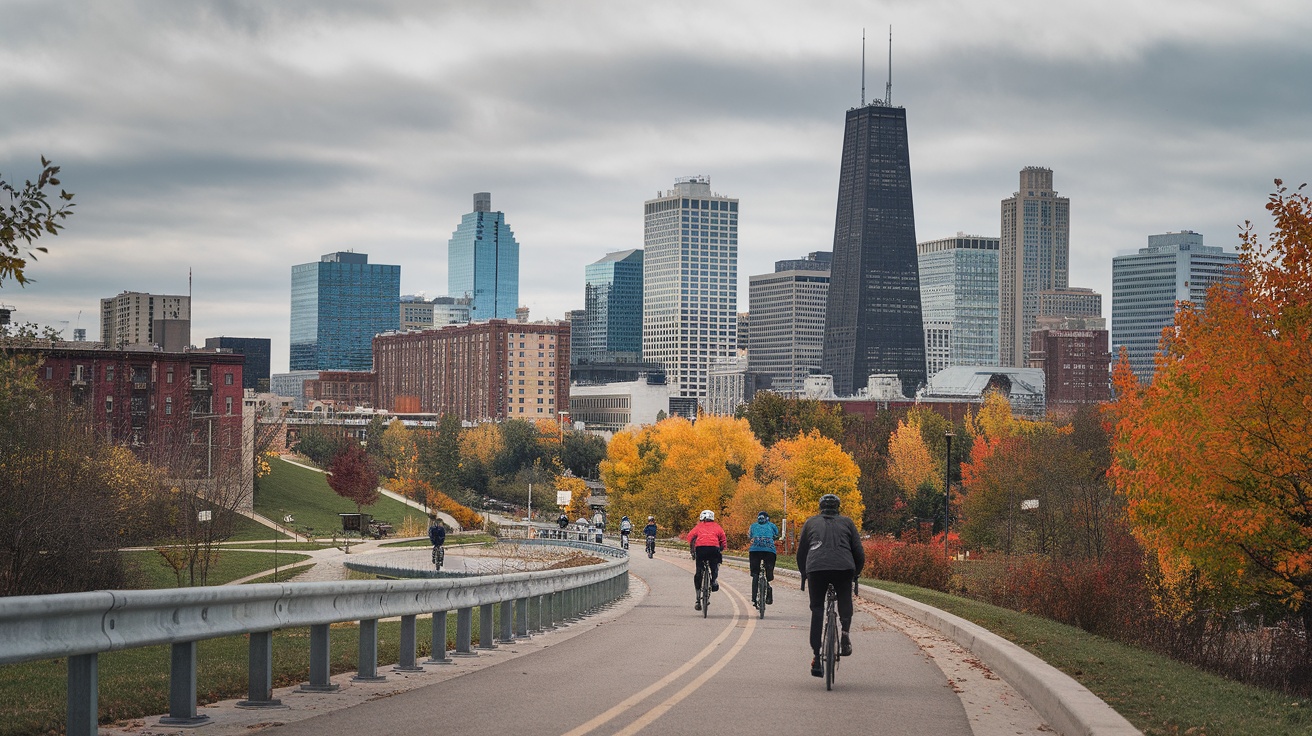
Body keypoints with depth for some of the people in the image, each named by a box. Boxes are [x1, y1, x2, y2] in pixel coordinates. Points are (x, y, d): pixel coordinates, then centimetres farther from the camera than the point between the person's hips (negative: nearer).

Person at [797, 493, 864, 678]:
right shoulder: (846, 522, 22)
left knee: (817, 610, 10)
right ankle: (845, 632, -4)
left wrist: (804, 574, 36)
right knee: (845, 602, 24)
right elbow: (859, 552, 17)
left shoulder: (811, 523, 24)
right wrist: (855, 573, 31)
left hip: (816, 567, 0)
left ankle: (816, 657, 2)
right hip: (844, 566, 0)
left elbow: (801, 552, 23)